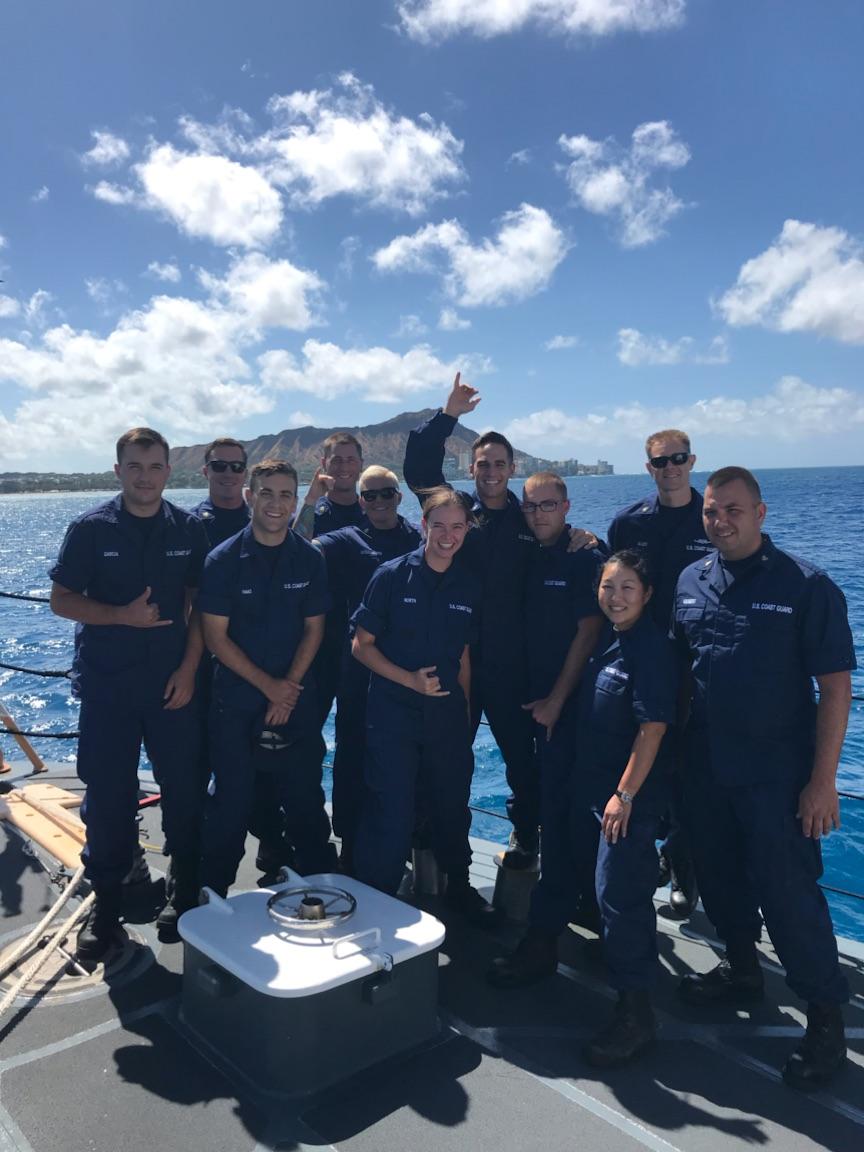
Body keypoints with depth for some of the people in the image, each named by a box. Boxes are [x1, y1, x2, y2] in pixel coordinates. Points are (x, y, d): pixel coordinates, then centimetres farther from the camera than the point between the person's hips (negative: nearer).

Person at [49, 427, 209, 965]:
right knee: (108, 797, 5)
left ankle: (188, 894, 25)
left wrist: (189, 668, -5)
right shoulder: (91, 529, -2)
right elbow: (61, 599, -1)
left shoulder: (189, 530, 1)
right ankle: (105, 906, 21)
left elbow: (200, 603, 3)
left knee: (185, 790, 7)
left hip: (173, 682, 1)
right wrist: (122, 615, -16)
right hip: (107, 684, -1)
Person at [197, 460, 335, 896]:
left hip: (296, 697, 2)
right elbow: (216, 637, -8)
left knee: (305, 797, 9)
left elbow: (313, 629, 3)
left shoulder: (309, 559, 0)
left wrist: (288, 689, -6)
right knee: (232, 799, 5)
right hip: (235, 699, -2)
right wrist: (268, 684, -12)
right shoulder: (223, 560, -7)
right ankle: (211, 893, 23)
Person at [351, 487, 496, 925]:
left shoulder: (468, 587, 4)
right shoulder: (392, 576, -8)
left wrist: (465, 709, 8)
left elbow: (463, 654, 12)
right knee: (390, 813, 2)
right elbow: (361, 645, -6)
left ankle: (459, 886, 39)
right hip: (393, 714, -4)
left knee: (452, 806, 16)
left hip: (447, 715, 4)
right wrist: (411, 680, -17)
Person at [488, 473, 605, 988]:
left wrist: (555, 701, -13)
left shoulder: (586, 559, -9)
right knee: (575, 809, 17)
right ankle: (589, 903, 32)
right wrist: (535, 698, 8)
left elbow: (589, 633, -13)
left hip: (572, 703, -7)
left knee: (559, 814, -7)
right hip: (543, 701, 7)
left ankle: (544, 935, -2)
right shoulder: (531, 561, 11)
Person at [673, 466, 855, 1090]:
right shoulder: (691, 582, 3)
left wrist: (823, 780, -15)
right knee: (719, 876, 18)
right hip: (705, 767, 5)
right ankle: (742, 970, 42)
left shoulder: (806, 585, -10)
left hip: (777, 772, -5)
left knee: (787, 890, 0)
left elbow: (836, 686, -11)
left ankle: (827, 1018, 20)